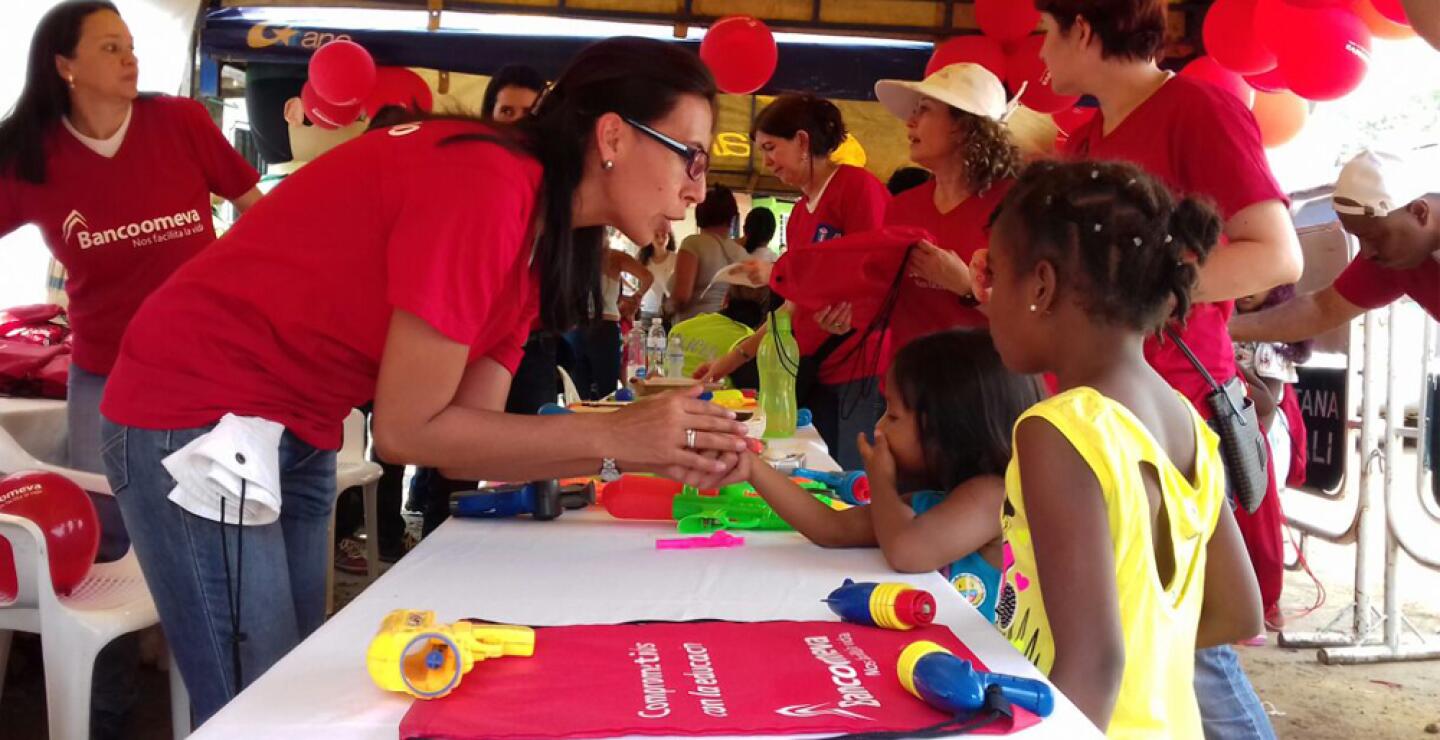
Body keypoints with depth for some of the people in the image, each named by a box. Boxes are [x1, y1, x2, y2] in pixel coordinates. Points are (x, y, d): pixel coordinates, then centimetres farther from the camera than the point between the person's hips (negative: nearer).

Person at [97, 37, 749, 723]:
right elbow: (407, 430, -22)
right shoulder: (483, 186, -25)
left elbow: (467, 437, -1)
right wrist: (614, 436, -19)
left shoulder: (540, 237, 3)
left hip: (294, 435, 9)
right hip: (199, 416, -9)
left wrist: (645, 450, -11)